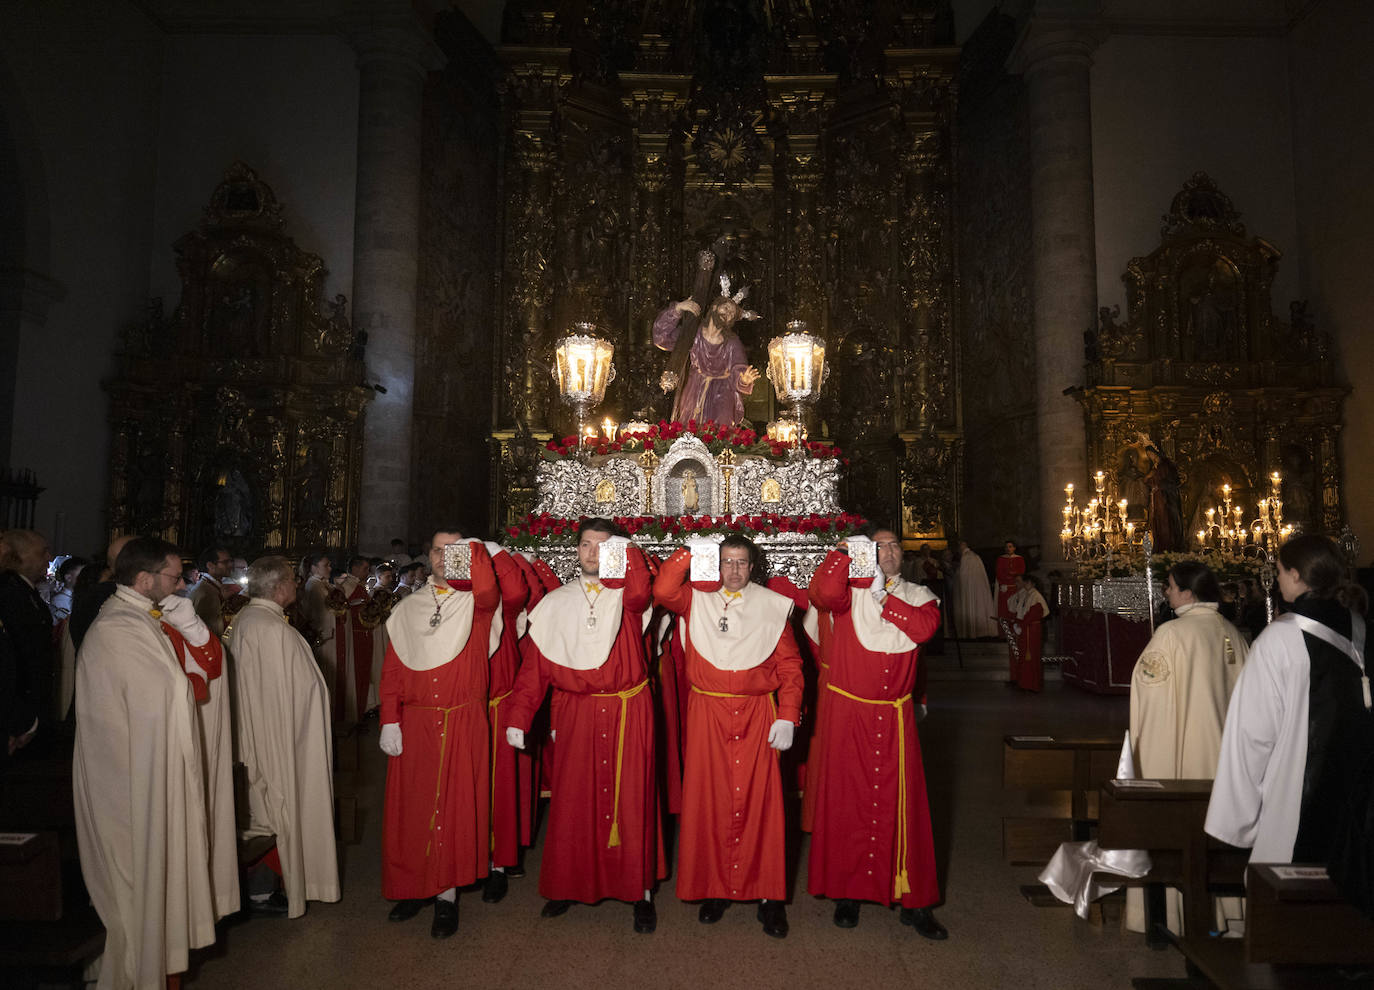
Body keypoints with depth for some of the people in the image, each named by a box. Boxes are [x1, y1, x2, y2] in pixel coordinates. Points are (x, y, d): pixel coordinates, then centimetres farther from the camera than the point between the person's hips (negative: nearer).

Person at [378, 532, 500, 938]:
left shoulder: (476, 603, 2)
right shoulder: (407, 609, 9)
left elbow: (488, 593, -25)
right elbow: (392, 670, 6)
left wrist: (475, 551, -28)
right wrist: (390, 720, -2)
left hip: (463, 722, -2)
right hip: (415, 723, 3)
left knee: (455, 804, 3)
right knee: (411, 804, 8)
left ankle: (447, 893, 14)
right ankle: (414, 885, 25)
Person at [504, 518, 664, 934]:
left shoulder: (625, 595, 2)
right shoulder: (555, 603, 7)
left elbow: (640, 593, -26)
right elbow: (534, 664, 2)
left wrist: (629, 551, -31)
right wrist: (518, 718, -4)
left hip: (628, 714, -1)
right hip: (575, 715, 2)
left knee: (630, 798, 3)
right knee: (573, 801, 8)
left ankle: (641, 891, 16)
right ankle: (570, 884, 27)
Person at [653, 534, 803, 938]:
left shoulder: (772, 606, 6)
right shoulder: (698, 599, 7)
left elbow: (789, 666, 4)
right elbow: (663, 590, -12)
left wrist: (787, 716, -4)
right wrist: (690, 552, -14)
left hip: (757, 714, 0)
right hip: (707, 713, 1)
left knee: (760, 800, 0)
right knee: (709, 799, 3)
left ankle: (768, 894, 12)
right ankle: (714, 888, 19)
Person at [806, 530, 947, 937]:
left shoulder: (917, 596, 9)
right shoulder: (850, 591, -2)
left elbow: (924, 626, -12)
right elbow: (824, 591, -25)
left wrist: (884, 597, -11)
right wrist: (844, 551, -15)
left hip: (896, 717, 2)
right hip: (849, 714, -2)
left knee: (902, 802, 6)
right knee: (848, 801, 4)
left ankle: (913, 902, 17)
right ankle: (847, 892, 19)